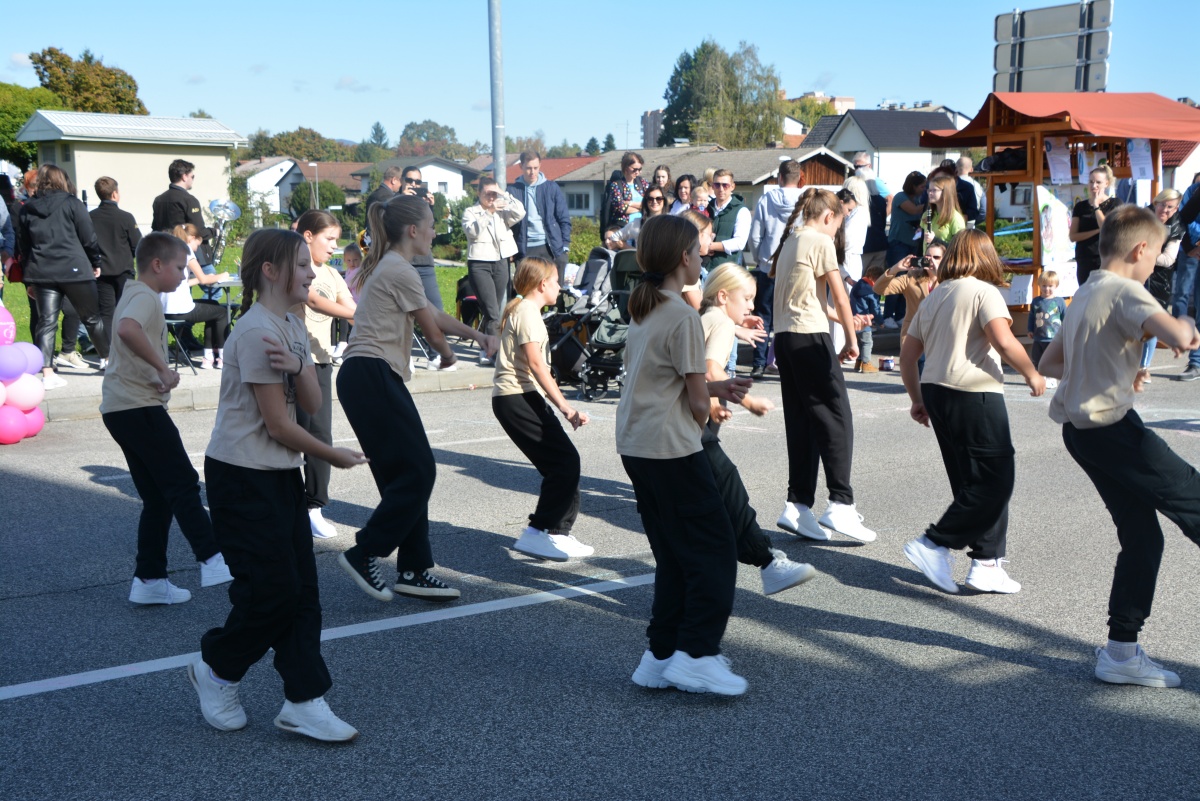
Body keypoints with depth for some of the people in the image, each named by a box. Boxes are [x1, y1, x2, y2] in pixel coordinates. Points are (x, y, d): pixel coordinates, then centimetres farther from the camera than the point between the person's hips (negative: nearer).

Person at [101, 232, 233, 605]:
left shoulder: (134, 295, 23)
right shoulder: (145, 297, -11)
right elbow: (128, 329, -33)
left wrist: (159, 374, 22)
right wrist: (163, 368, -26)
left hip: (120, 407, 10)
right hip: (139, 406, -10)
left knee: (158, 497, 10)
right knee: (183, 484, -9)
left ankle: (150, 580, 11)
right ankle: (213, 560, -10)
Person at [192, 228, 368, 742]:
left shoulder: (292, 328, 10)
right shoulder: (257, 331, -18)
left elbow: (312, 404, 1)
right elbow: (277, 424, -17)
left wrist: (298, 366, -19)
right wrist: (334, 456, -5)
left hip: (281, 473, 9)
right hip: (242, 477, -9)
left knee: (301, 589, 6)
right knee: (272, 591, -4)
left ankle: (303, 703, 11)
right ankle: (215, 670, 21)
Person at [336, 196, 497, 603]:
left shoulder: (385, 267, 22)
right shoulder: (401, 272, -10)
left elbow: (435, 314, 23)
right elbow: (432, 329, 1)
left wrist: (476, 335, 10)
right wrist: (447, 353, 22)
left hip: (365, 378, 11)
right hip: (373, 376, -11)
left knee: (405, 474, 10)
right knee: (417, 471, -9)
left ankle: (414, 570, 13)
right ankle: (364, 554, -2)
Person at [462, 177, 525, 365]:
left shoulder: (502, 212, 13)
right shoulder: (471, 212, 3)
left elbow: (520, 213, -4)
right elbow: (471, 230, -16)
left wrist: (505, 195, -6)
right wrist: (489, 212, -22)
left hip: (501, 263, 5)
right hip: (479, 264, -5)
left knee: (493, 311, 9)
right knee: (492, 312, -14)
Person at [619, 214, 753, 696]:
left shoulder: (643, 309, 12)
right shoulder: (682, 316, -15)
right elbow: (697, 402, -12)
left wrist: (717, 388, 9)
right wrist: (705, 413, 9)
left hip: (635, 447, 9)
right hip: (671, 449, -9)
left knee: (675, 553, 15)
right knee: (714, 550, 0)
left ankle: (661, 656, 18)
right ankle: (695, 656, -1)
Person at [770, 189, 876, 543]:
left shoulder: (789, 242, 19)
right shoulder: (821, 241, -5)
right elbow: (839, 295, -7)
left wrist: (844, 318, 32)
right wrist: (852, 339, 2)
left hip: (784, 337, 8)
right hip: (811, 338, -8)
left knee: (801, 423, 8)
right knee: (836, 418, -5)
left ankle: (798, 505, 7)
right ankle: (840, 504, -8)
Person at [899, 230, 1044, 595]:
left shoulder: (933, 297, 16)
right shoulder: (984, 292, -5)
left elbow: (907, 352, 16)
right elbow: (1004, 341, -18)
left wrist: (917, 399, 23)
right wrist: (1032, 374, -2)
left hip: (936, 392, 9)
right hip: (974, 394, -8)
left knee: (973, 482, 12)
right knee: (996, 480, -2)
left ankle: (986, 564, 12)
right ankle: (935, 544, -6)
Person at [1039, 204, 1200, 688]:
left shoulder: (1083, 295, 17)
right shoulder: (1125, 292, -12)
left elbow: (1049, 363, 25)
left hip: (1079, 428, 9)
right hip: (1112, 427, -9)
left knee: (1141, 535, 12)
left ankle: (1121, 652, 15)